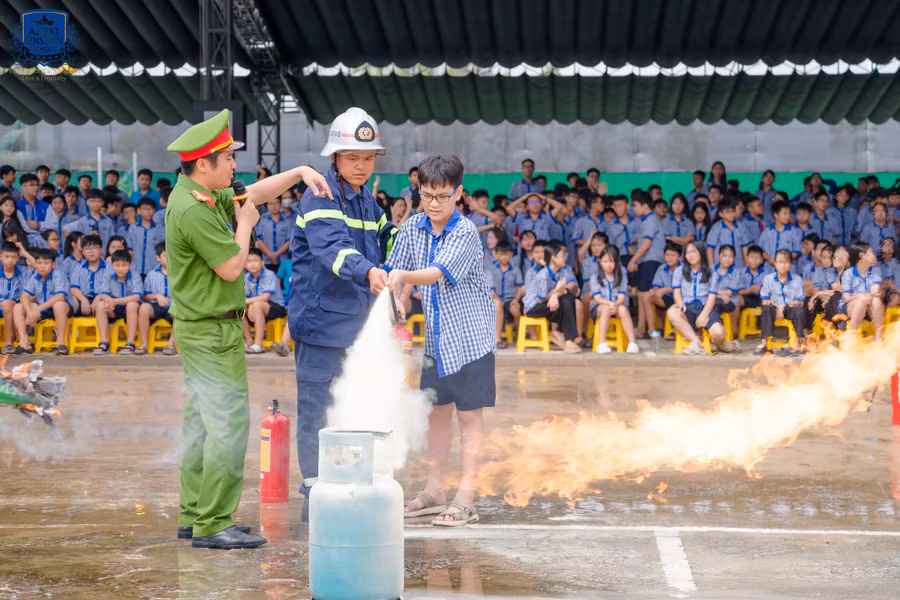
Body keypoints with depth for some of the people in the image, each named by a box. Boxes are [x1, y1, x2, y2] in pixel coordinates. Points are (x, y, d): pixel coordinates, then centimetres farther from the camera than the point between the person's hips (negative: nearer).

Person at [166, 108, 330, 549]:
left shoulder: (203, 197, 10)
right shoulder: (193, 210, -22)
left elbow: (255, 193, 22)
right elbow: (231, 267, -19)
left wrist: (300, 173, 11)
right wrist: (245, 225, -4)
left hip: (198, 330, 11)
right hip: (213, 332, -11)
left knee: (201, 423, 13)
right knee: (229, 425, -9)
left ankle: (194, 516, 19)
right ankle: (212, 525, -7)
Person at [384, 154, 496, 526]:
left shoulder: (465, 232, -17)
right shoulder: (414, 228, 1)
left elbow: (437, 273, -30)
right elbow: (396, 271, 6)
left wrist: (403, 276, -46)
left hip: (469, 335, -6)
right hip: (435, 337, 6)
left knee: (469, 414, -2)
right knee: (438, 410, 13)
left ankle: (466, 498, 0)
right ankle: (434, 490, 23)